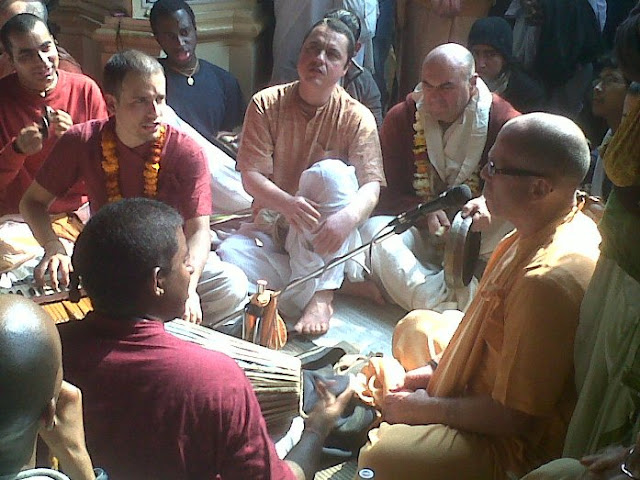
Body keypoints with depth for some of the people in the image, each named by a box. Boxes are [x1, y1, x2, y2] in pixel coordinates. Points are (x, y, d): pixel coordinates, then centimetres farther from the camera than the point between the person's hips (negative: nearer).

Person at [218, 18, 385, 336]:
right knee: (229, 258, -31)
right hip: (271, 224, 0)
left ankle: (320, 297, -31)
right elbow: (251, 177, -8)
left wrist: (348, 216, -38)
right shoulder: (266, 104, -1)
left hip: (326, 235, 0)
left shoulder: (356, 116, -4)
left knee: (331, 172, -32)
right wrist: (286, 203, -31)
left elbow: (371, 185, -13)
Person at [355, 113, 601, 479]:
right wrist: (437, 370, 6)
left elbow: (515, 416, -28)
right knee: (415, 325, 24)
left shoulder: (548, 277, -34)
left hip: (521, 445, -10)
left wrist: (425, 408, -14)